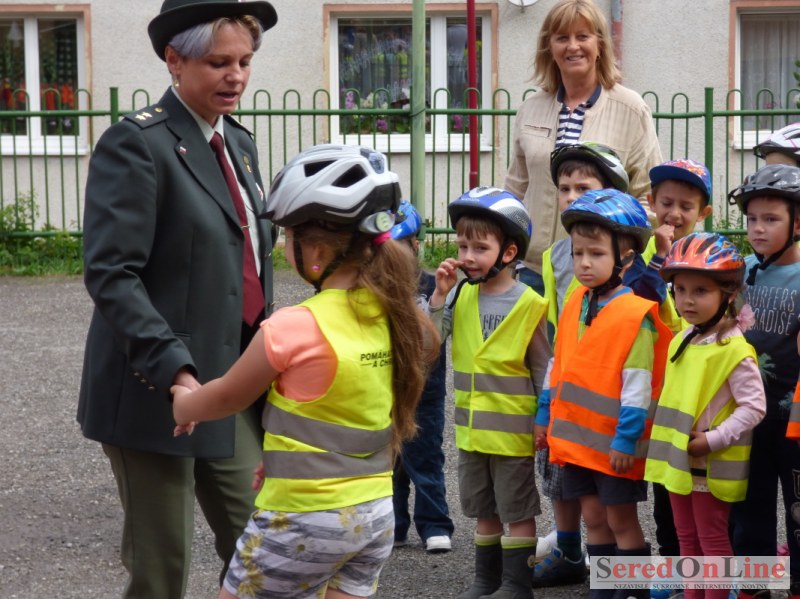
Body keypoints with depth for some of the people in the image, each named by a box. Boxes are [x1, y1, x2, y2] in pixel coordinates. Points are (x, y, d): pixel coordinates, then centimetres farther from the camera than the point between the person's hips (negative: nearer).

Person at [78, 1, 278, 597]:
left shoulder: (238, 142, 12)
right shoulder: (136, 143, -13)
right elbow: (110, 274, -20)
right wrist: (174, 370, -28)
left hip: (232, 386, 7)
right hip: (156, 391, -7)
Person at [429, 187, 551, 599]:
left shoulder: (528, 305, -12)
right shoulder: (460, 294, 0)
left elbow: (543, 370, -6)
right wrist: (440, 295, -15)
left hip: (513, 429, -5)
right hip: (472, 428, 5)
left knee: (518, 511, 6)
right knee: (484, 509, 17)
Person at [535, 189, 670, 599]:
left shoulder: (636, 313, -15)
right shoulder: (574, 305, 7)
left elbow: (637, 383, -17)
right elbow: (558, 367, 16)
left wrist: (626, 438, -18)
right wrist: (545, 416, 16)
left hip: (615, 442, -7)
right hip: (577, 435, 7)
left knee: (621, 519, 1)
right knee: (593, 517, 13)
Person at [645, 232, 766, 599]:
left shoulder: (734, 351, -18)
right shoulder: (681, 341, 6)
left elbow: (753, 407, -19)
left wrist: (713, 441, -22)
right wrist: (674, 444, 11)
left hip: (711, 465, -8)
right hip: (678, 459, 8)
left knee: (712, 539, 3)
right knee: (687, 538, 16)